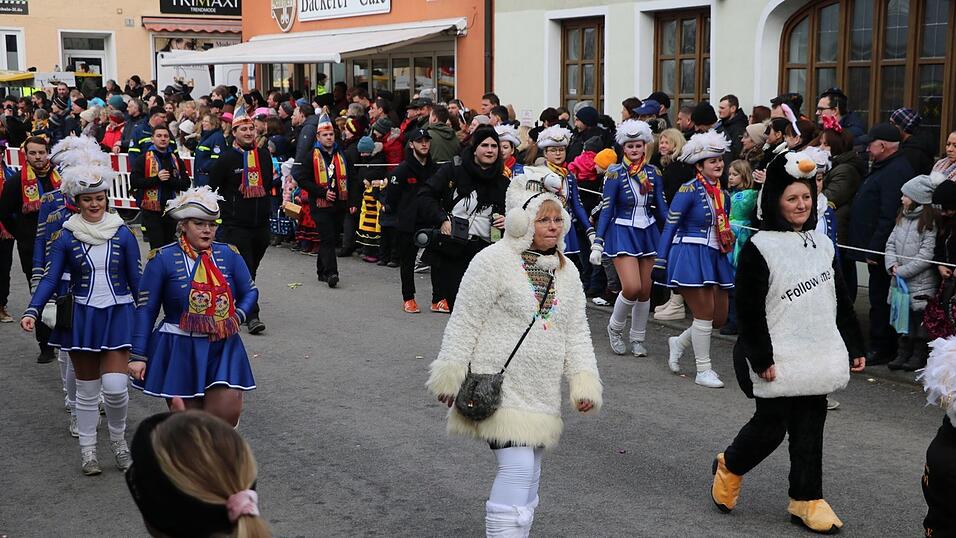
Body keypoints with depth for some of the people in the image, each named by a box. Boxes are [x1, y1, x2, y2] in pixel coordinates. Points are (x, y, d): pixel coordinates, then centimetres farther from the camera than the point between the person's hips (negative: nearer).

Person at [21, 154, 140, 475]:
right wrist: (33, 311, -17)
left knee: (115, 385, -11)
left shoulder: (123, 234, -1)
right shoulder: (65, 237, -2)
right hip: (82, 317, 1)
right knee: (87, 389, 8)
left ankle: (118, 439, 16)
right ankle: (87, 449, 23)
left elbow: (137, 280, 3)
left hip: (118, 315, 0)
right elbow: (50, 279, -3)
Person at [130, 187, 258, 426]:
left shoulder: (228, 255, 5)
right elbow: (146, 310, -2)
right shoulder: (163, 259, -4)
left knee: (229, 413, -7)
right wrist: (138, 356, -5)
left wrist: (238, 316, -5)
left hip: (222, 349, 3)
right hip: (179, 351, -3)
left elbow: (250, 291, 15)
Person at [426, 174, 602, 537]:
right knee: (517, 468, -17)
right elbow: (464, 323, -8)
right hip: (499, 386, -7)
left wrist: (585, 381, 2)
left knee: (528, 476, 14)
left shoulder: (567, 272, 11)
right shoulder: (493, 260, -10)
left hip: (542, 394, 7)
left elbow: (577, 333, 13)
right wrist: (450, 375, -9)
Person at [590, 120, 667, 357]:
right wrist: (597, 243, -12)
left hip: (647, 233, 4)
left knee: (645, 290, 6)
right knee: (632, 287, -17)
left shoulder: (653, 173, 3)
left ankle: (638, 338, 23)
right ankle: (615, 328, 9)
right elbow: (606, 210, -8)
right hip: (622, 233, -4)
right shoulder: (615, 174, -8)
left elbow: (662, 208, 8)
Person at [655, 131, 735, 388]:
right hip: (690, 254, -8)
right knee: (705, 314, -6)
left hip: (715, 258, 8)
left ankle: (678, 342, 31)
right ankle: (703, 371, 6)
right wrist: (660, 261, -14)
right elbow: (670, 225, -11)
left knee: (720, 317, 8)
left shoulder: (723, 194, 12)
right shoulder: (689, 190, -10)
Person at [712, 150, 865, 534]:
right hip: (779, 359, -6)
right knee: (771, 425, 2)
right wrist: (761, 358, -15)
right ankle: (729, 467, 29)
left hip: (817, 356, 6)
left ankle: (807, 500, 16)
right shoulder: (759, 248, -10)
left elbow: (840, 301, 17)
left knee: (810, 428, 7)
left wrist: (854, 347, 14)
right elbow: (749, 310, -12)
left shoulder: (822, 243, 11)